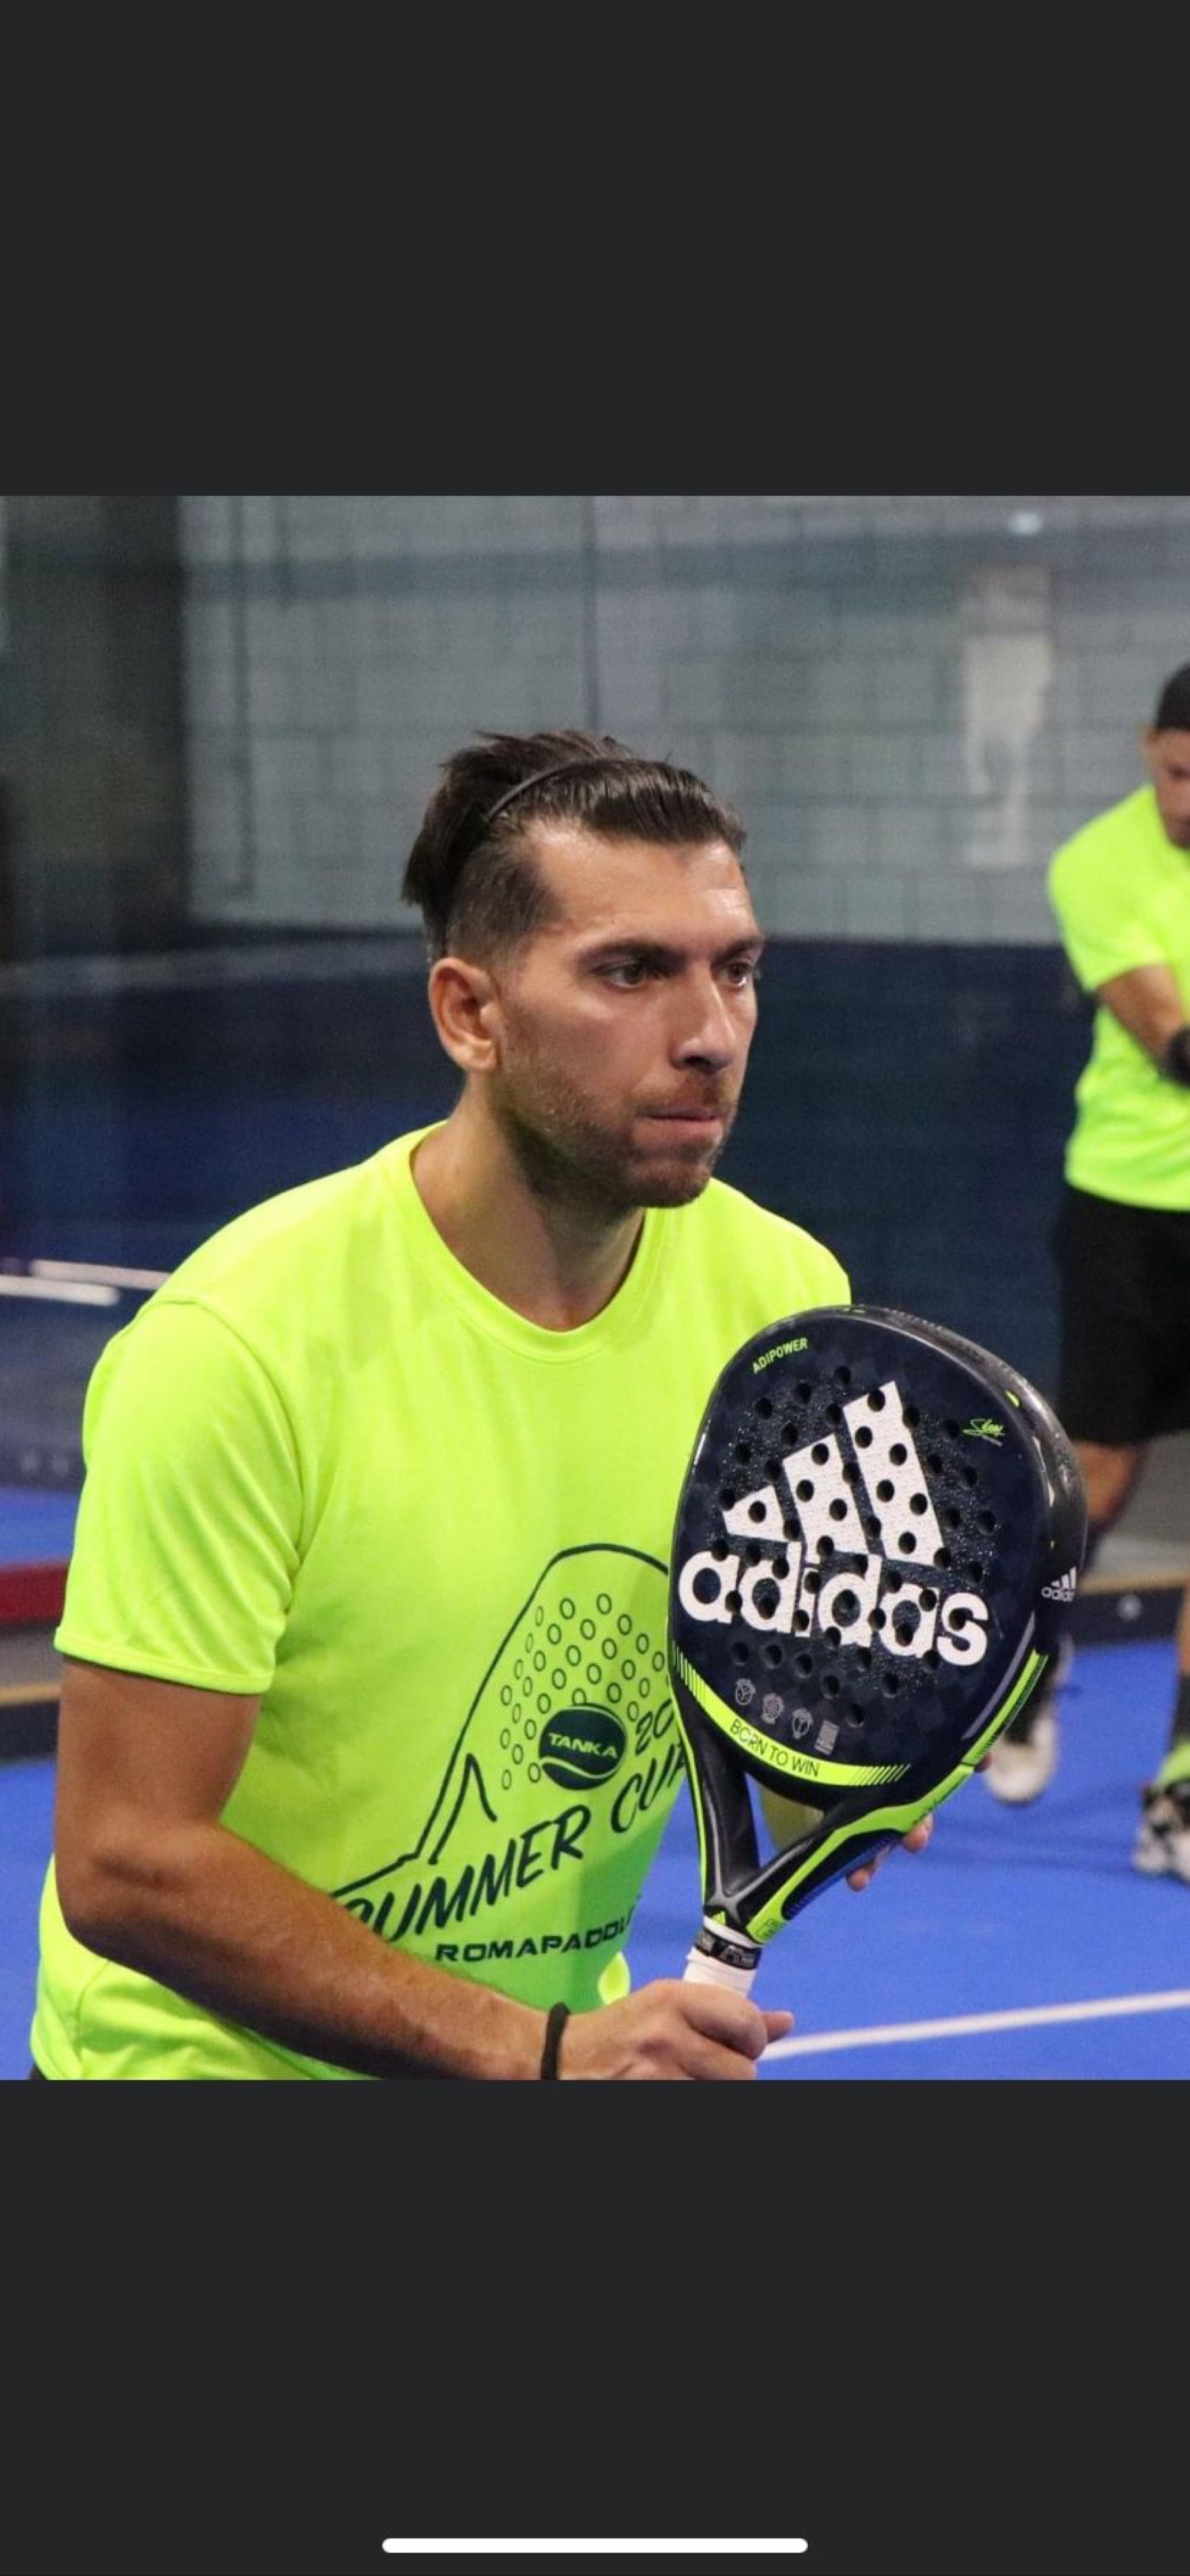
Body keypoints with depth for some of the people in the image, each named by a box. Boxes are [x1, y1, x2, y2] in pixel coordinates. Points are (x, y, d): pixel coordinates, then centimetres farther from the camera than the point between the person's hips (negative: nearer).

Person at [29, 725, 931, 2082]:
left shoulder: (787, 1292, -7)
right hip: (220, 2056, -5)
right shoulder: (243, 1342, -23)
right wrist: (534, 2054, -28)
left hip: (564, 2033, 5)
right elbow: (124, 1865, -23)